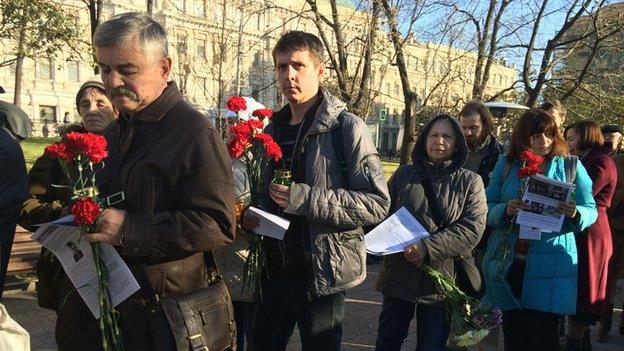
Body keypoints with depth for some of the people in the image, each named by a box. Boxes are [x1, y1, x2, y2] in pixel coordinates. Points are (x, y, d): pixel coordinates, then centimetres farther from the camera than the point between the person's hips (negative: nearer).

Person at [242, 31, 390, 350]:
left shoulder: (347, 127, -11)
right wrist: (251, 215, 0)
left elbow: (377, 203, -18)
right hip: (274, 271, 6)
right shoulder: (273, 130, 10)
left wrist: (304, 199, -24)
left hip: (321, 275, -6)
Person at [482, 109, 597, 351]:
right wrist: (506, 211, -18)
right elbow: (486, 208, 3)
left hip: (549, 267, -1)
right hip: (509, 265, 2)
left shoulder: (571, 166, 3)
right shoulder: (506, 164, 5)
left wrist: (575, 213, -18)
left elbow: (591, 211, 4)